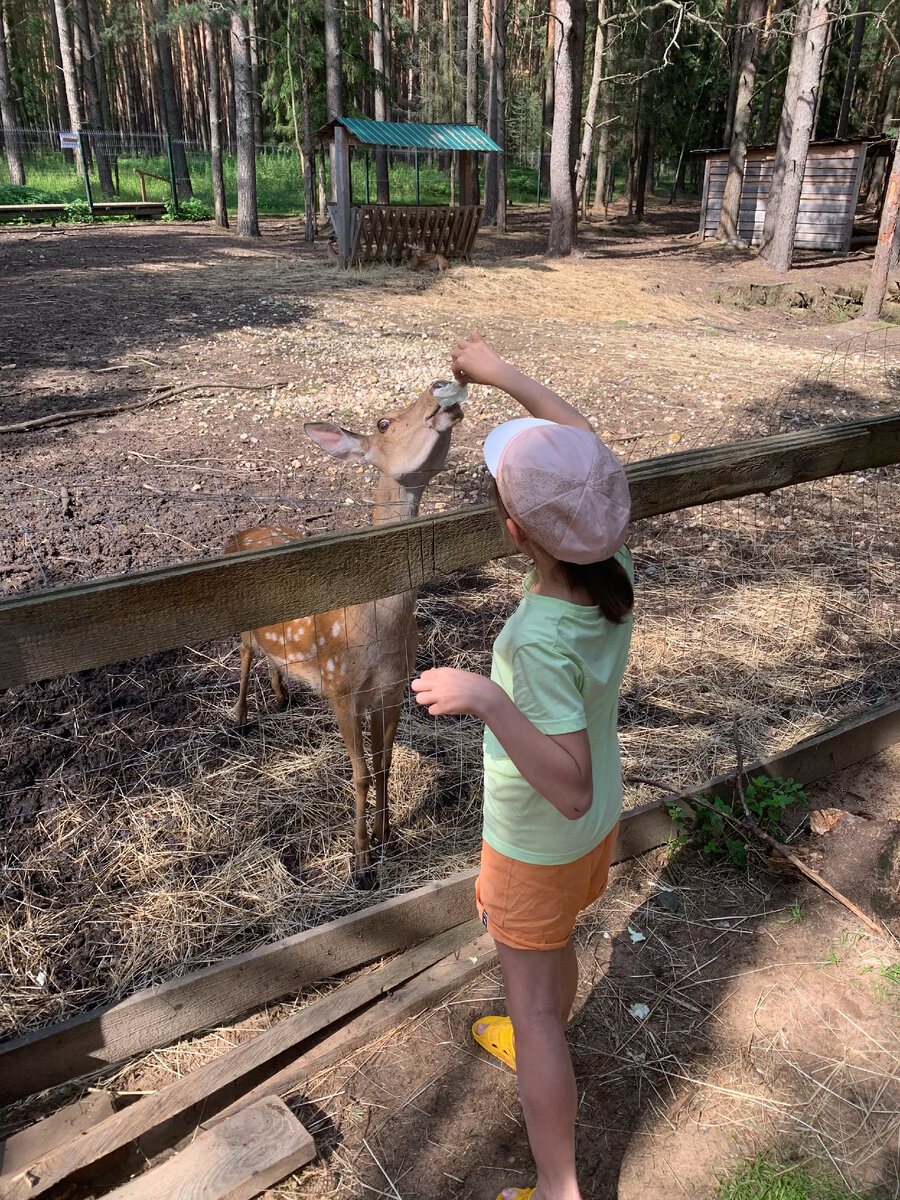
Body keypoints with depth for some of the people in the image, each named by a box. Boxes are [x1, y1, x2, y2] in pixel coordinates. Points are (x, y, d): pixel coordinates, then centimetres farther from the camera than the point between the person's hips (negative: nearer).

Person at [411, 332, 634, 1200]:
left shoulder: (542, 639, -38)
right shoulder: (616, 569, -19)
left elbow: (570, 789, -39)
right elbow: (585, 448, -3)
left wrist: (486, 698, -48)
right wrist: (503, 376, 3)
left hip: (537, 842, -7)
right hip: (599, 820, 7)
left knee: (532, 1001, 12)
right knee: (554, 948, 32)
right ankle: (537, 1048, 59)